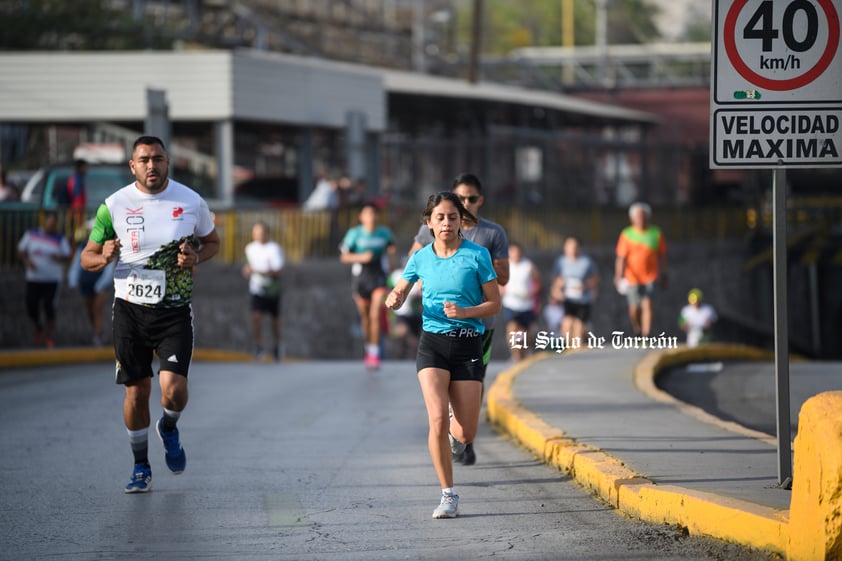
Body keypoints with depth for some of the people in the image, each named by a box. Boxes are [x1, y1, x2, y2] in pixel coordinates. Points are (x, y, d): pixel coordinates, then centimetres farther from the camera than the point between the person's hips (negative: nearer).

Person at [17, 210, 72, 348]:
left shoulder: (60, 239, -1)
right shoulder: (31, 234, 3)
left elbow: (68, 257, 0)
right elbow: (21, 251, 9)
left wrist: (59, 258, -22)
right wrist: (27, 261, -10)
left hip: (52, 279, -2)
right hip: (33, 278, 2)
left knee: (49, 307, -12)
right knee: (31, 308, 0)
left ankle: (49, 336, 3)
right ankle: (38, 329, 31)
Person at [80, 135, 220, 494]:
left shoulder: (191, 202, -2)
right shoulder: (114, 205, -3)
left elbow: (212, 242, 14)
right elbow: (87, 257, 3)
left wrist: (195, 258, -8)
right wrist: (104, 258, -20)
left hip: (175, 311, -1)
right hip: (131, 309, 1)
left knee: (173, 389, -14)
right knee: (136, 391, 3)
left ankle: (169, 429, 21)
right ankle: (141, 468, 21)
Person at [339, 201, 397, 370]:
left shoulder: (384, 233, 2)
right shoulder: (354, 234, -4)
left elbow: (391, 246, 24)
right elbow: (344, 256, -3)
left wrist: (391, 258, 7)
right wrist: (360, 257, -19)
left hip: (378, 277, 0)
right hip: (360, 278, 0)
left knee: (376, 314, -15)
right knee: (365, 316, 10)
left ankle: (375, 353, -12)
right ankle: (368, 348, 32)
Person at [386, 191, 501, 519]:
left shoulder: (478, 255, -2)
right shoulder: (420, 258, 4)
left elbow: (494, 304, 0)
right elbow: (399, 292, 17)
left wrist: (464, 312, -18)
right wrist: (394, 299, -7)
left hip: (468, 344, -1)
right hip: (432, 344, 1)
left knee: (465, 433, -2)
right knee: (438, 420, -18)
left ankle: (454, 436, 39)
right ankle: (448, 496, -7)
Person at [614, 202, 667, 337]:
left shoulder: (656, 233, 1)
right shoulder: (627, 235, -4)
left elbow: (662, 255, 9)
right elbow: (621, 258, -5)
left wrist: (663, 274, 10)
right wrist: (619, 276, -13)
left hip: (650, 277, 0)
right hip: (632, 278, 0)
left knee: (647, 304, -15)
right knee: (634, 308, 6)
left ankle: (646, 336, -18)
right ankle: (637, 329, 35)